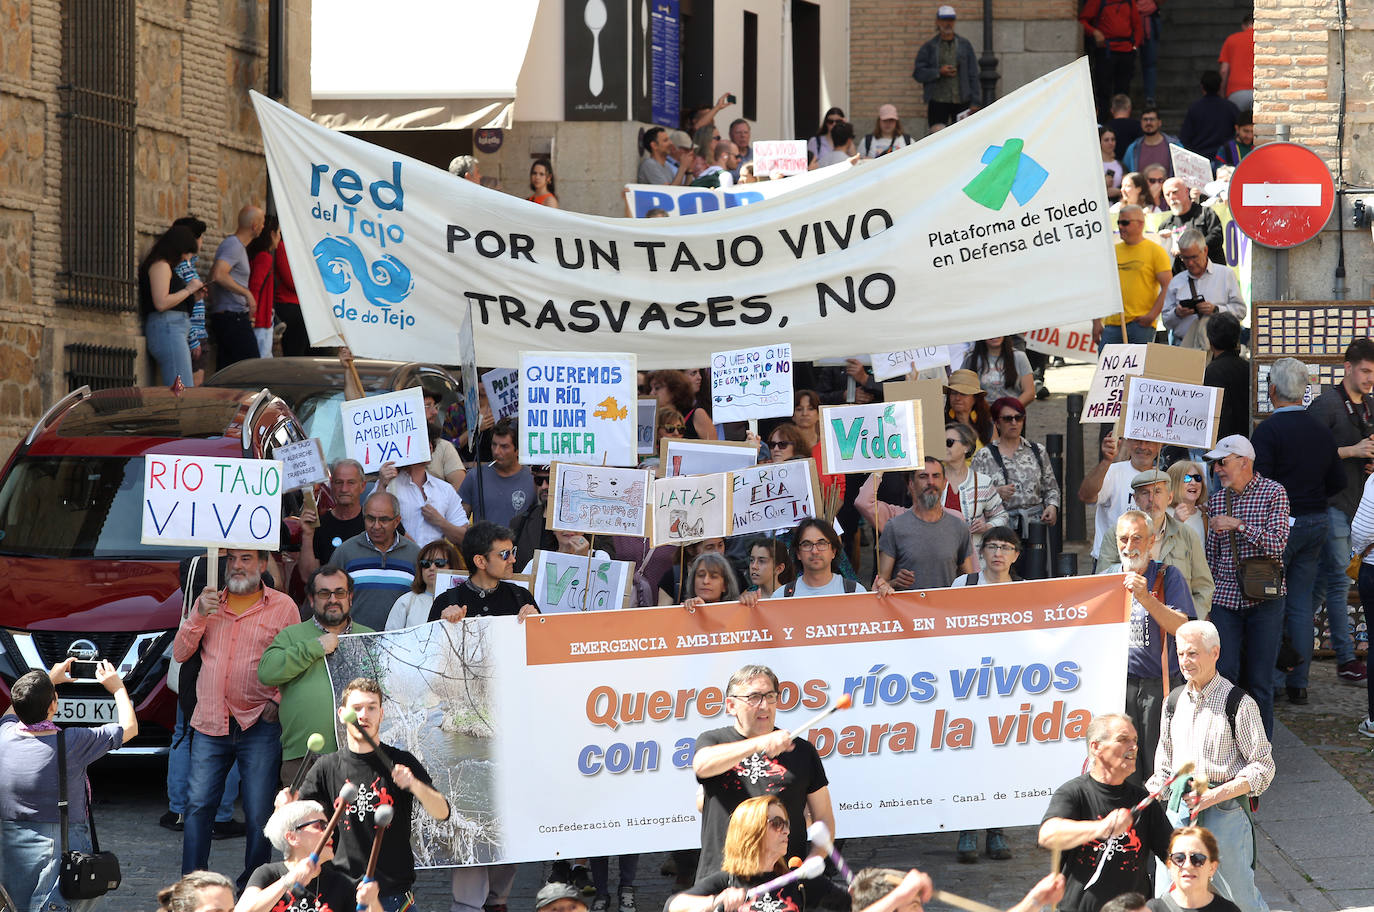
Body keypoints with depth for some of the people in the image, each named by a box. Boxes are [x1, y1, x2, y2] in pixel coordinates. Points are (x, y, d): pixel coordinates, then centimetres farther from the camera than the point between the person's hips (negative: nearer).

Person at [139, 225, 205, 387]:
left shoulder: (166, 267, 23)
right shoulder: (161, 265, -6)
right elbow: (161, 303, -16)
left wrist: (193, 296, 18)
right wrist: (188, 290, -6)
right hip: (167, 328, -10)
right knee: (184, 392, -18)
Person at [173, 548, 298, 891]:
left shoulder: (283, 606, 3)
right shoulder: (208, 602, 12)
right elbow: (180, 653, 9)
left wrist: (278, 700, -10)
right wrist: (199, 616, -5)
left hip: (259, 728, -3)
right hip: (210, 724, 3)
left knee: (258, 814, -2)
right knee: (198, 805, -1)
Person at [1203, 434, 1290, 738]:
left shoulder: (1273, 493, -2)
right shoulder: (1217, 499, 11)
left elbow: (1277, 544, -13)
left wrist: (1239, 525, -19)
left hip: (1263, 599, -3)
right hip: (1225, 597, 3)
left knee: (1259, 681, 0)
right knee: (1224, 673, -8)